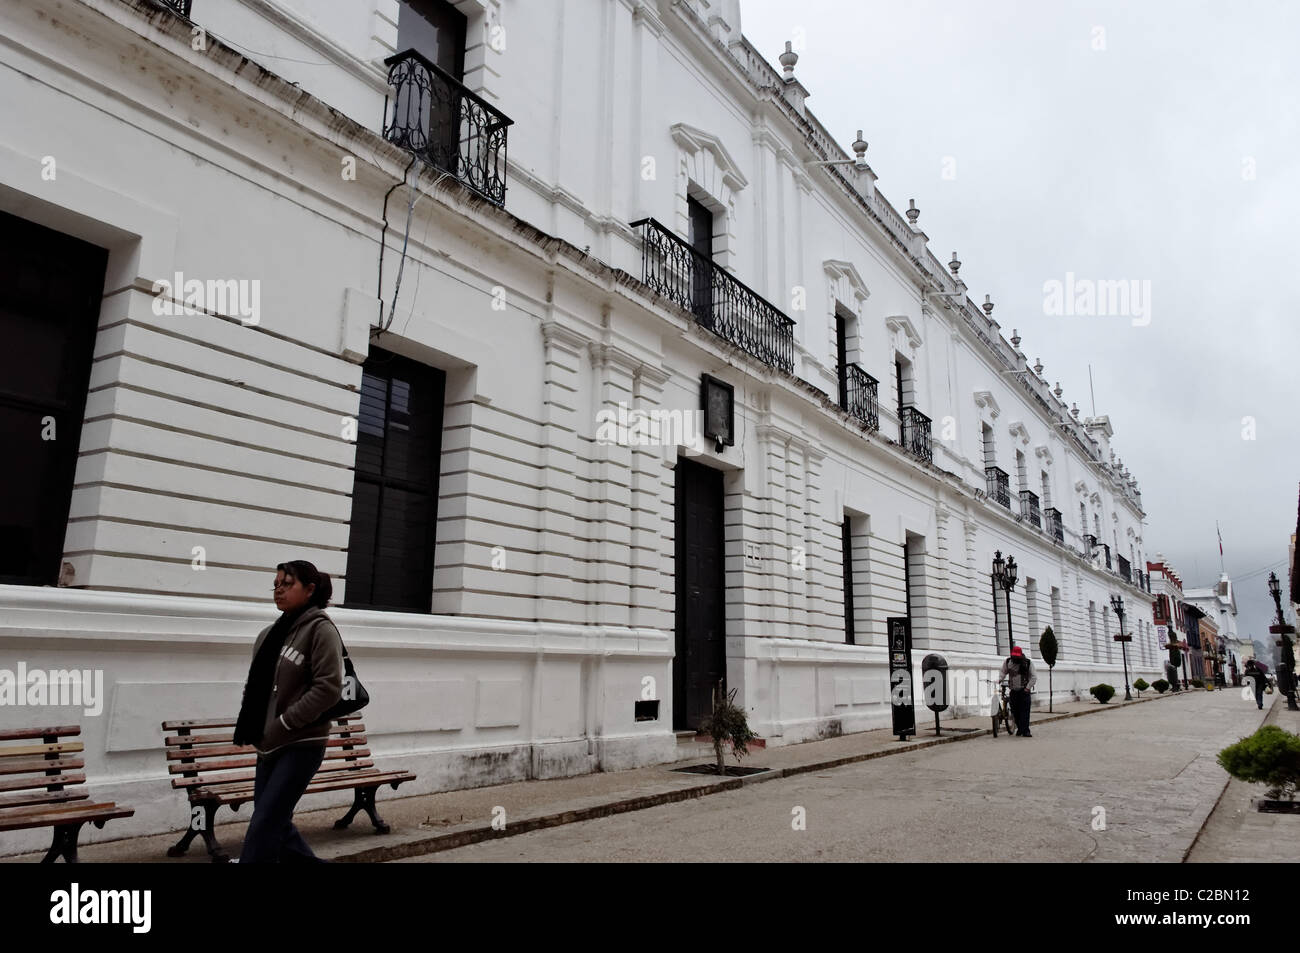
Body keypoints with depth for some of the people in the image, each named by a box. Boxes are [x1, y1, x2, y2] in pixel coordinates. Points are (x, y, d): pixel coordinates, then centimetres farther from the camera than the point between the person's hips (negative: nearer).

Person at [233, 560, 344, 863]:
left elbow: (328, 688, -17)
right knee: (275, 822, 12)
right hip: (270, 746, 7)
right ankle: (307, 860, 30)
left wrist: (282, 724, -16)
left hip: (302, 745, -7)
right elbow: (254, 685, 21)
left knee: (265, 823, -8)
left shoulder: (320, 629, -11)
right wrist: (247, 723, 5)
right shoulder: (270, 634, 11)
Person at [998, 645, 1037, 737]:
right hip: (1013, 691, 3)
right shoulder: (1008, 662, 3)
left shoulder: (1028, 662, -4)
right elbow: (1003, 672, 14)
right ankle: (1019, 728, 18)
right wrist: (999, 680, -5)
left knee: (1025, 711, -11)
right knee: (1015, 711, 2)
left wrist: (1028, 687, -10)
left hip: (1024, 691, -3)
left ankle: (1025, 731, -11)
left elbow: (1033, 677, -1)